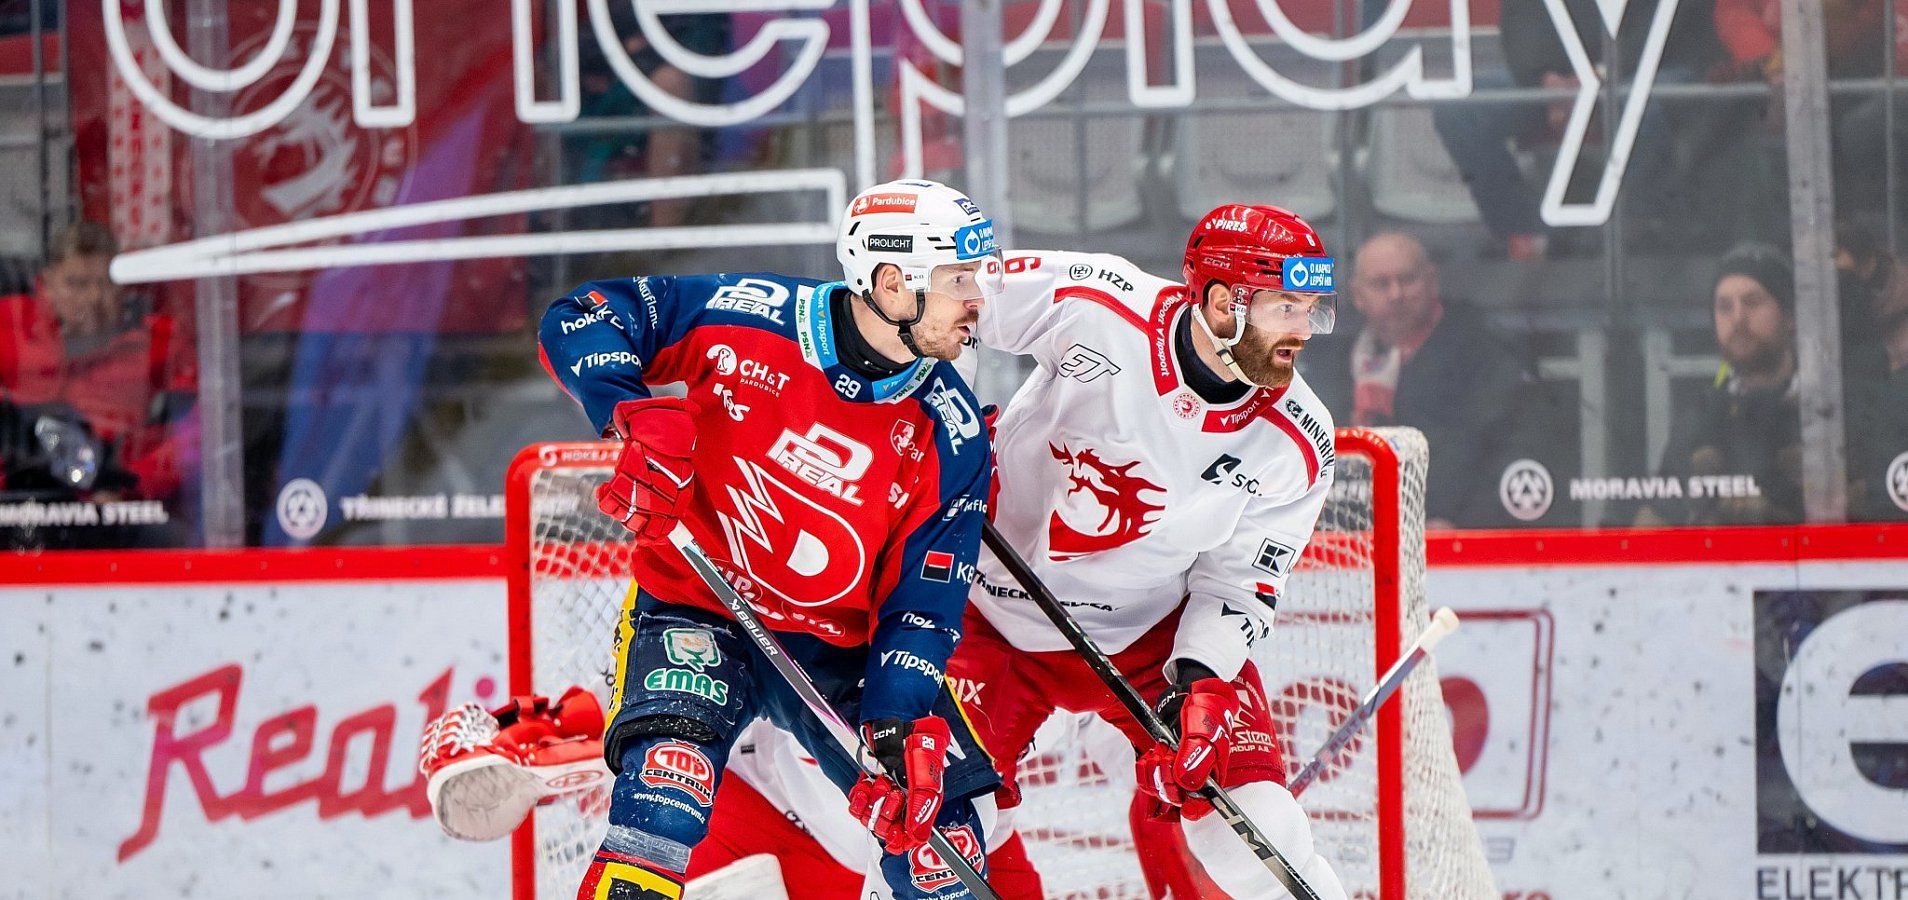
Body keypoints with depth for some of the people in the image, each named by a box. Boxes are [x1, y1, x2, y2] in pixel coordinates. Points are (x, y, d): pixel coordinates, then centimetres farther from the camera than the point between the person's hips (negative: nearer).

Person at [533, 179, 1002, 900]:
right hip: (695, 609, -3)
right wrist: (637, 415, -24)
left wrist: (899, 725, -21)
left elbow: (925, 602, -7)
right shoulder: (744, 316, -14)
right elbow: (577, 319, -7)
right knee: (673, 766, -30)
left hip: (840, 646, 3)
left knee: (934, 815, -5)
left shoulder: (950, 437, -8)